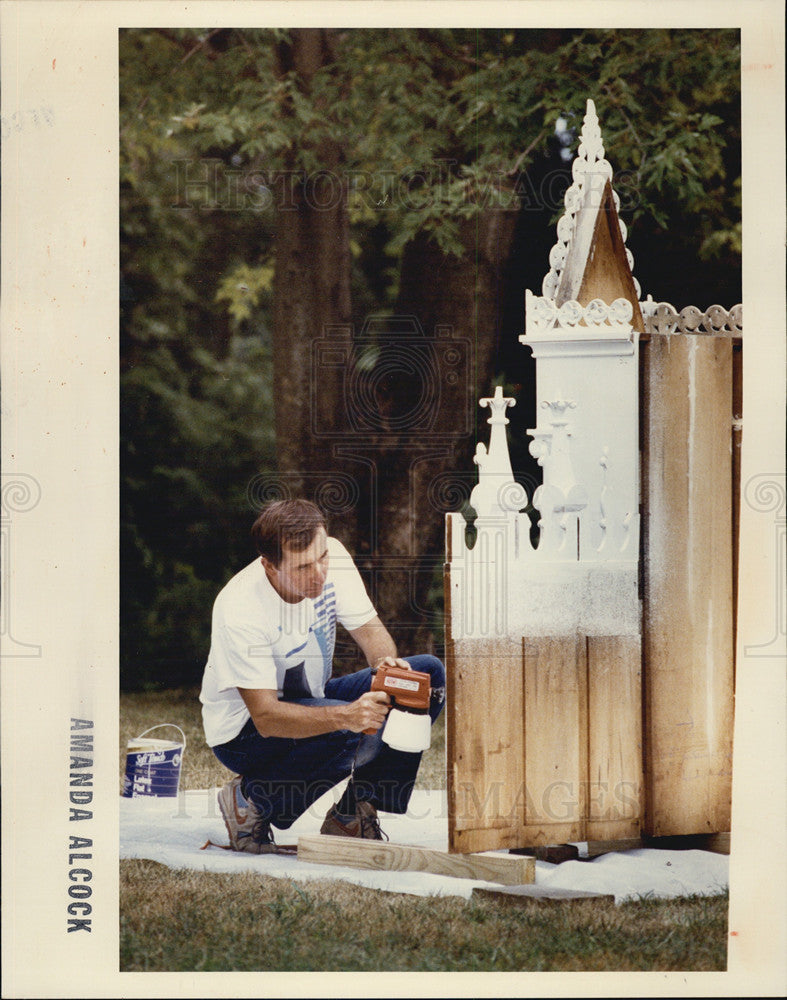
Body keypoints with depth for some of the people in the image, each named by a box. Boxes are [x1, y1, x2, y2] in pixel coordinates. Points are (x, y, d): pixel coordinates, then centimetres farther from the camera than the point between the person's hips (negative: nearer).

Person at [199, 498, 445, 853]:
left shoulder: (332, 556, -14)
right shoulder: (240, 608, -31)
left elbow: (369, 629, -5)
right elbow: (266, 717, -33)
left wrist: (389, 665, -29)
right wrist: (347, 715, -48)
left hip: (310, 698, 7)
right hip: (245, 728, -7)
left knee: (428, 674, -12)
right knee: (350, 735, -36)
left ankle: (351, 815, -6)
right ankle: (249, 800, -9)